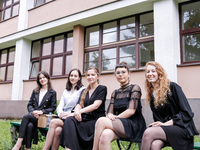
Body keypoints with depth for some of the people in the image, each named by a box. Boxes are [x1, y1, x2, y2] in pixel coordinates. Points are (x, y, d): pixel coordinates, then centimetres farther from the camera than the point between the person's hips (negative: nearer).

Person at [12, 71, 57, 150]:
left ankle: (18, 143, -32)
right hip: (32, 115, 3)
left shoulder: (52, 93, 8)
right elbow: (29, 104, 15)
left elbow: (53, 108, 2)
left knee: (26, 116, -31)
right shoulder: (35, 91, 21)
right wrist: (33, 111, -7)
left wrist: (41, 111, -13)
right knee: (29, 125, -33)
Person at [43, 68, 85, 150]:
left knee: (53, 122, -27)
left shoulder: (83, 90, 3)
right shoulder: (65, 91, 22)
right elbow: (60, 106, 14)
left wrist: (70, 113, -17)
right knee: (57, 130, -28)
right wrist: (61, 113, -8)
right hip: (63, 118, 5)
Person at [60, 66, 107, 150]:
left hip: (96, 120, -5)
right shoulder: (84, 91, 22)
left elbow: (95, 105, -10)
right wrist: (77, 111, -14)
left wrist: (79, 111, -16)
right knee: (69, 120, -27)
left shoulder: (102, 89, 3)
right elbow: (79, 105, 10)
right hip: (84, 119, 5)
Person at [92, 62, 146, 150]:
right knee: (105, 136, -34)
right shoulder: (115, 93, 20)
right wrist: (110, 115, -12)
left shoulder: (134, 88, 3)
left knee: (101, 121, -30)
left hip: (133, 126, -4)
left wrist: (115, 117, -14)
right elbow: (110, 112, 12)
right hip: (117, 126, 4)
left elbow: (131, 110, -9)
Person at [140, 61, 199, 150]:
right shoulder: (151, 94, 13)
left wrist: (166, 124, -15)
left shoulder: (172, 87, -5)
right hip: (164, 127, 4)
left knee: (148, 132, -30)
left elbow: (187, 113, -10)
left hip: (181, 128, -4)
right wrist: (158, 124, -7)